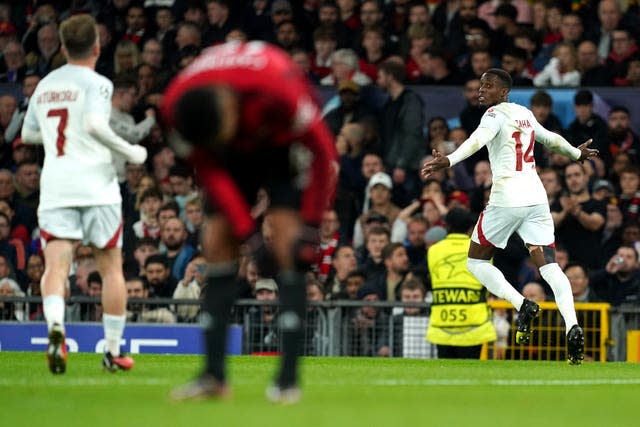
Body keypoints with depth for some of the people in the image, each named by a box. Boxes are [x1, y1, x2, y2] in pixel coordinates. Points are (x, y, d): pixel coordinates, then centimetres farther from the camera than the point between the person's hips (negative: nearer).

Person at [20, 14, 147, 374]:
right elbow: (95, 124, -20)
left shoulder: (44, 85, 15)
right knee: (112, 267, 9)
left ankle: (55, 326, -36)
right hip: (96, 186, -3)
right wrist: (131, 152, -9)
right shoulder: (96, 83, -4)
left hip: (55, 187, 3)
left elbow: (28, 134, 25)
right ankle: (113, 351, 11)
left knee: (56, 266, -7)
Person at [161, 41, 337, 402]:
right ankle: (214, 376, -3)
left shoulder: (278, 91, -41)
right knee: (216, 243, -8)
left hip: (285, 144, -4)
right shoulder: (176, 107, -29)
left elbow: (322, 151, -26)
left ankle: (289, 378, -19)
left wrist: (311, 226, -25)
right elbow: (209, 169, -14)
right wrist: (246, 231, -20)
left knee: (287, 245, -18)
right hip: (238, 152, 4)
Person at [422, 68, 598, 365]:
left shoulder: (496, 114, -4)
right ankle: (572, 326, -21)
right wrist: (576, 153, 55)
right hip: (536, 196, 6)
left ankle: (522, 305, -10)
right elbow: (551, 139, 35)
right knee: (548, 265, -1)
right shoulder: (525, 114, 18)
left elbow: (478, 140, -25)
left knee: (476, 261, 9)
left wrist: (448, 160, -40)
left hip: (507, 198, -6)